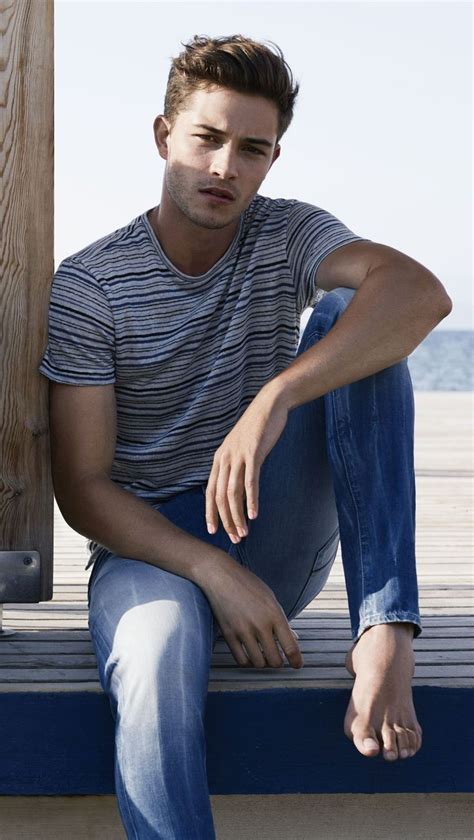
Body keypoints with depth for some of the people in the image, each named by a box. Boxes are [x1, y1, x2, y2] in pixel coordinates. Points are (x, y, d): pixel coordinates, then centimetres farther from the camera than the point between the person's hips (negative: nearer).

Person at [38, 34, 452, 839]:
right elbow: (82, 489, -9)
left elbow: (421, 292, -24)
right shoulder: (89, 285, -6)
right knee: (158, 658, -40)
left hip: (275, 541, 3)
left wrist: (274, 399, -39)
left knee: (350, 318, -19)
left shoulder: (288, 236, -1)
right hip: (148, 545, -2)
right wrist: (214, 572, -25)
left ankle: (384, 632, -30)